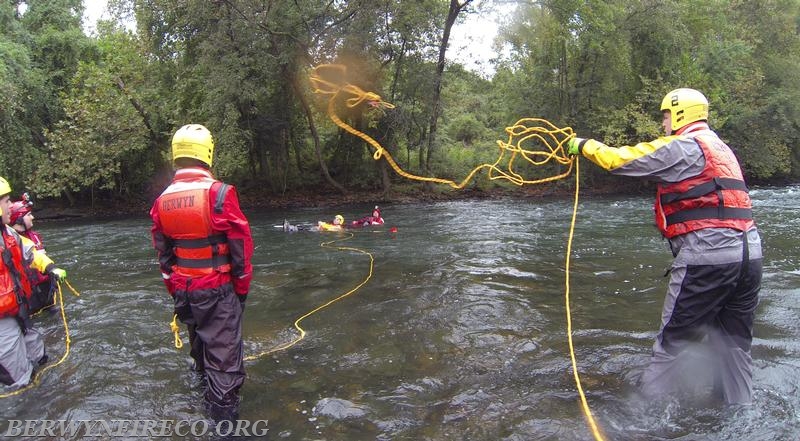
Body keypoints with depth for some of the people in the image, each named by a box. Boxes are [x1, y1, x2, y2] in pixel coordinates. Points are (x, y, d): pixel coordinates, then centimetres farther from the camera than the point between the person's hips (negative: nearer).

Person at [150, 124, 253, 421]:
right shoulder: (219, 193, -17)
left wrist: (174, 290, 20)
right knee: (224, 350, 1)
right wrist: (242, 287, 0)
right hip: (217, 290, -6)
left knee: (199, 341, 27)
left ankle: (205, 378, 50)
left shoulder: (162, 201, 1)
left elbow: (162, 252, 9)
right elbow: (241, 246, -13)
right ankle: (223, 412, 4)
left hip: (183, 291, 6)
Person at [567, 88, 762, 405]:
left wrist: (584, 146, 6)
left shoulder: (683, 147, -6)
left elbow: (620, 160, -8)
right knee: (734, 345, 17)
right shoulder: (719, 147, 23)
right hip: (749, 254, 9)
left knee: (673, 341, 3)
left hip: (707, 257, -9)